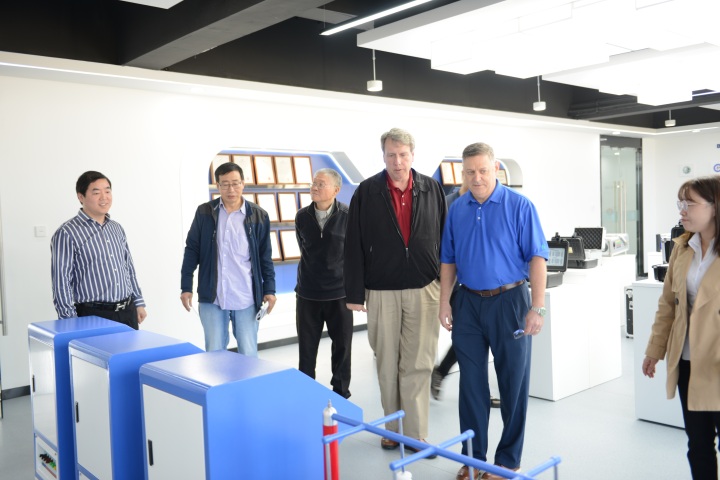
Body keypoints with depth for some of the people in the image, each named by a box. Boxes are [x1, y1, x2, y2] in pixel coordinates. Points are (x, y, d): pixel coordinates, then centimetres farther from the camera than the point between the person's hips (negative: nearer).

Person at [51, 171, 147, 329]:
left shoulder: (117, 228, 12)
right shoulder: (66, 234, -8)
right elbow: (61, 281, -10)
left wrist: (138, 303, 13)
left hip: (128, 312, 6)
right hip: (93, 316, -6)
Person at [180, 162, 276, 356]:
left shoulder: (259, 216, 1)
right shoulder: (204, 212, 2)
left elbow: (265, 256, 5)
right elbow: (192, 250, 6)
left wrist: (269, 289, 0)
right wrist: (186, 287, 2)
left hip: (246, 299, -1)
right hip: (212, 298, 1)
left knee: (248, 355, 7)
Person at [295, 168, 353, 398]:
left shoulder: (348, 216, -10)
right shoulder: (302, 216, -1)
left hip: (339, 292, -2)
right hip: (308, 293, 2)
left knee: (342, 346, 10)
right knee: (306, 349, 10)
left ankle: (341, 393, 27)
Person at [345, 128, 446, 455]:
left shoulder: (431, 190, 3)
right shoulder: (367, 192, -2)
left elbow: (445, 240, 6)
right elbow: (354, 246, -2)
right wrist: (354, 292, -5)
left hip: (424, 290, 1)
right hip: (382, 292, 0)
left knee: (418, 366, 3)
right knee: (388, 366, 11)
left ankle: (415, 435, 14)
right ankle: (393, 429, 26)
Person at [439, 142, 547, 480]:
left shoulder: (519, 206, -7)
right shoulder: (456, 209, 5)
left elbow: (536, 258, -10)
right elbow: (448, 260, 11)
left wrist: (537, 307, -15)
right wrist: (444, 301, 5)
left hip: (508, 301, -3)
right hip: (467, 303, 4)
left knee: (513, 384, 6)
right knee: (471, 383, 10)